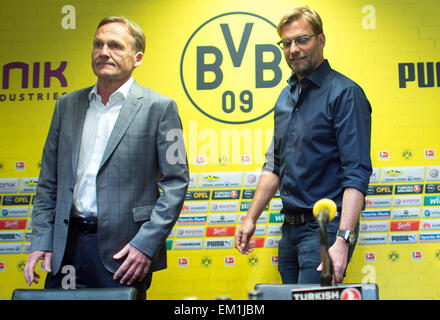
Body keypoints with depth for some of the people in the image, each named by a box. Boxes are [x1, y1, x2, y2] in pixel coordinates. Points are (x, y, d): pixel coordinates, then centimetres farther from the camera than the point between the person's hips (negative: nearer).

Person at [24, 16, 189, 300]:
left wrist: (147, 244, -12)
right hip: (66, 247, 4)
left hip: (123, 249, -4)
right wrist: (41, 241, 5)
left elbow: (176, 182, -5)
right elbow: (49, 182, 13)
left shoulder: (159, 107, -2)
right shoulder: (67, 105, 11)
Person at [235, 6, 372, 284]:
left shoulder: (344, 92, -11)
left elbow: (357, 174, -18)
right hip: (290, 228, 7)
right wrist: (251, 219, 13)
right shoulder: (286, 97, 13)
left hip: (325, 228, -7)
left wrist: (343, 240, -25)